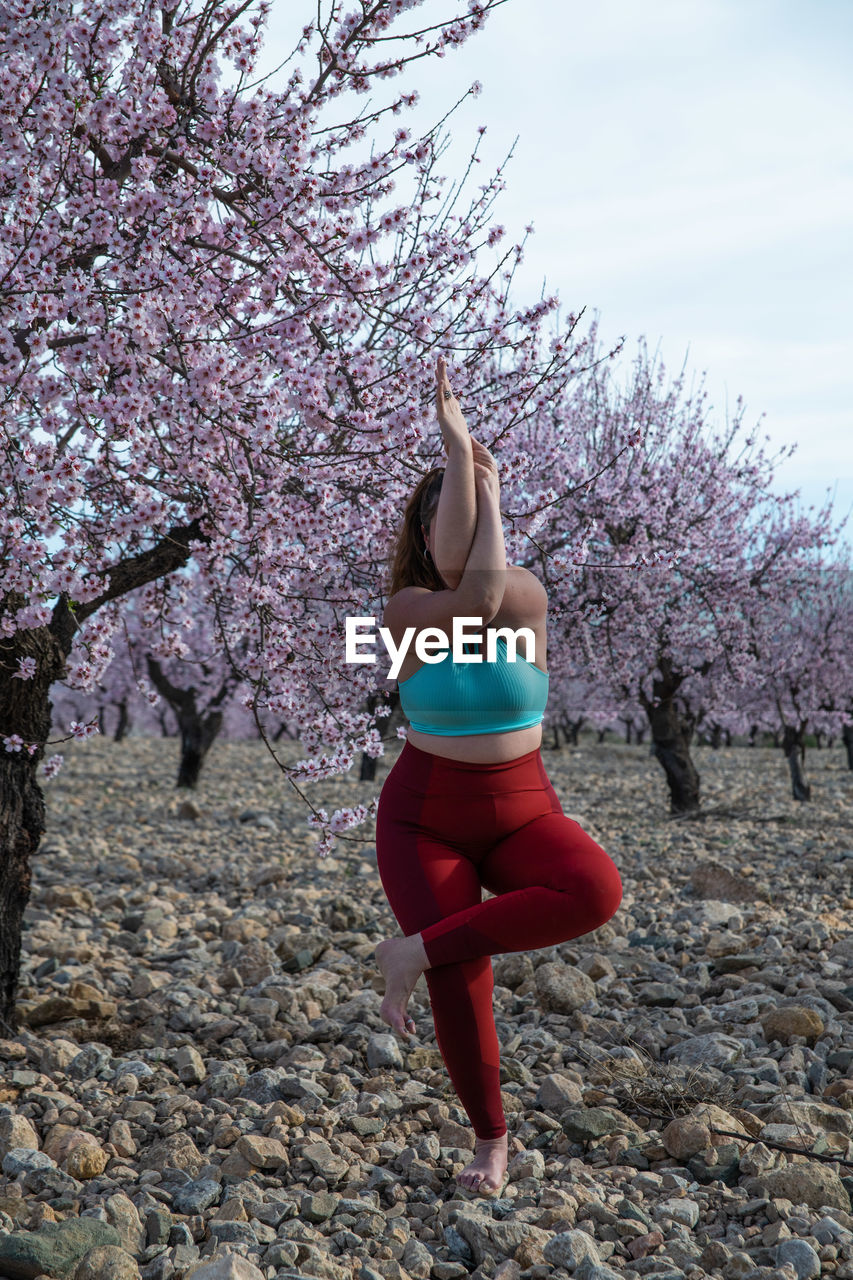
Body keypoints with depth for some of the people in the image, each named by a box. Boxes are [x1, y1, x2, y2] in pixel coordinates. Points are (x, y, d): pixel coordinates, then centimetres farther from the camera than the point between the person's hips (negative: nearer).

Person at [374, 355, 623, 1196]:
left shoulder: (530, 597, -6)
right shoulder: (406, 607, -10)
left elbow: (487, 586, -27)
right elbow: (473, 602, -28)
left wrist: (488, 490, -16)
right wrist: (457, 447, -27)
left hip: (521, 814, 1)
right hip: (423, 821, -1)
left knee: (595, 891, -29)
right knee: (462, 983, -11)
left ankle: (414, 951, -18)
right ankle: (489, 1138, 16)